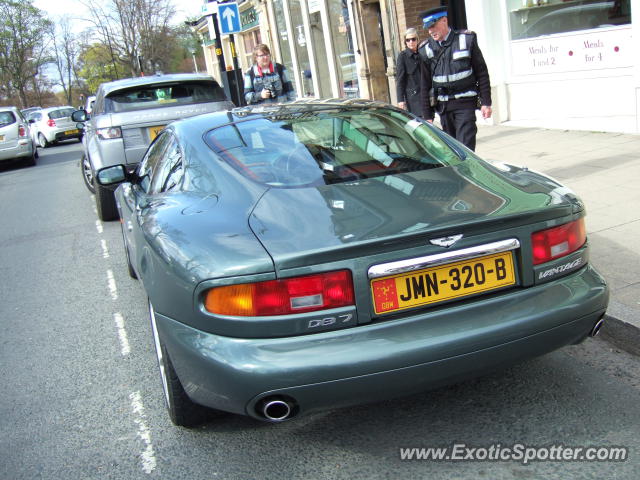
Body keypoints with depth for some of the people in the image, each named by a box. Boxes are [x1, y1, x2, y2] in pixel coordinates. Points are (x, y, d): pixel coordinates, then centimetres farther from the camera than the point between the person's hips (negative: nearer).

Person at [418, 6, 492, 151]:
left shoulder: (467, 39, -1)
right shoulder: (426, 50, 5)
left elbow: (482, 73, 2)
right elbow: (425, 85, 9)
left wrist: (486, 102, -2)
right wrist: (427, 116, 7)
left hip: (465, 103, -3)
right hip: (443, 106, 3)